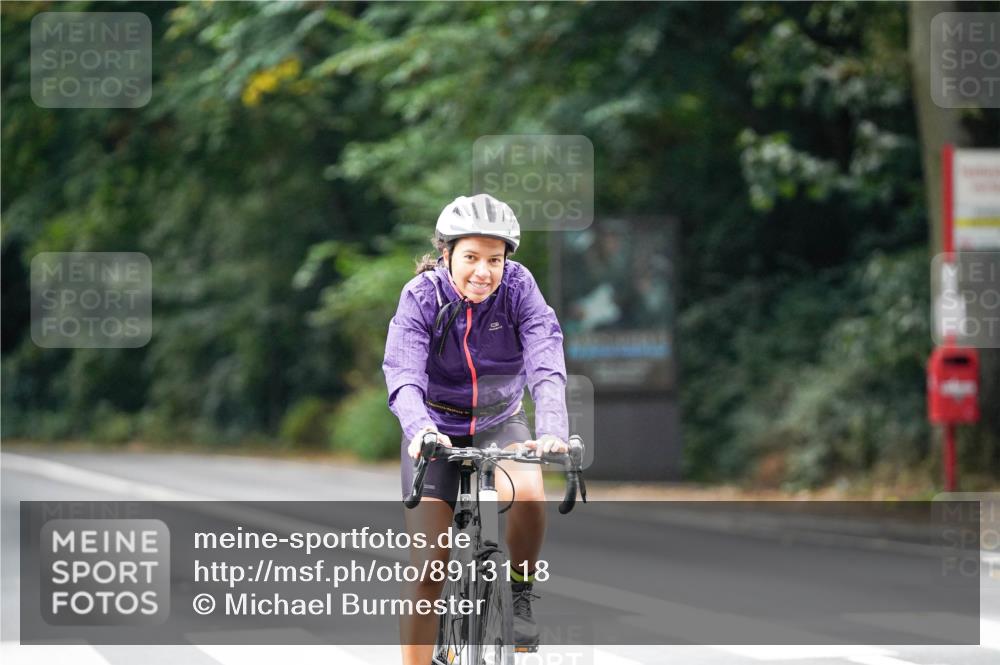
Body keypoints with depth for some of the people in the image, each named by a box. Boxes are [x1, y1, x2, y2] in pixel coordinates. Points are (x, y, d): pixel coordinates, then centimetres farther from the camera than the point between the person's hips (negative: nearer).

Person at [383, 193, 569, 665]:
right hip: (437, 428, 0)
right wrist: (420, 431, -53)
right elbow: (404, 377, -32)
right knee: (429, 565, -10)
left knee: (527, 494, -32)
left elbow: (546, 366, -28)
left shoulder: (518, 288, -17)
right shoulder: (421, 296, -19)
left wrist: (551, 430, -47)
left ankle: (520, 593, -5)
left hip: (500, 422, 0)